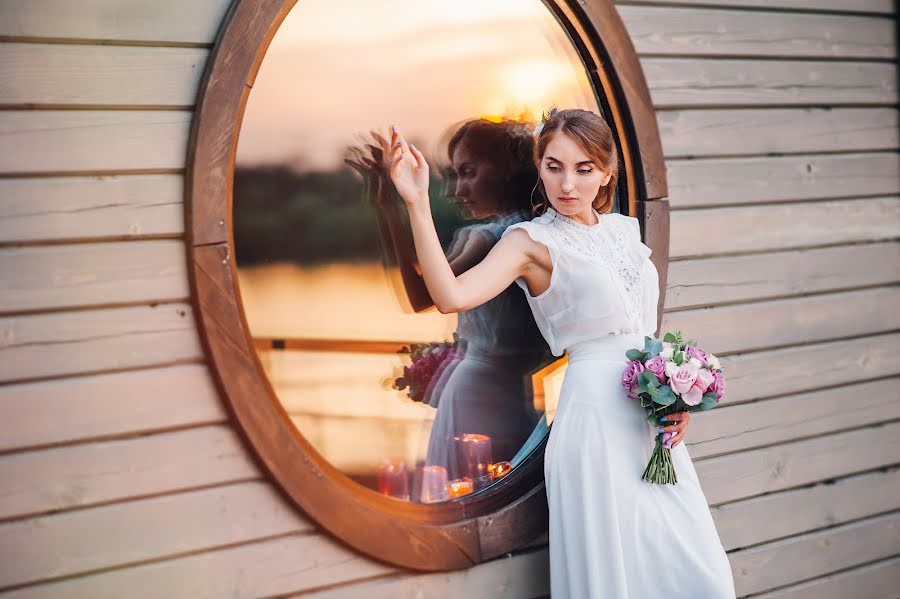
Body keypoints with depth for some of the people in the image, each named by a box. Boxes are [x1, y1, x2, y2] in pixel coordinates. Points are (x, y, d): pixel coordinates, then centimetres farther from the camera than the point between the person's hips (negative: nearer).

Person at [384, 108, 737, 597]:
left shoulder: (623, 229, 12)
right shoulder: (533, 241, -5)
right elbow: (452, 296, -22)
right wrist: (417, 204, -30)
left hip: (654, 423, 6)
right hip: (598, 417, -6)